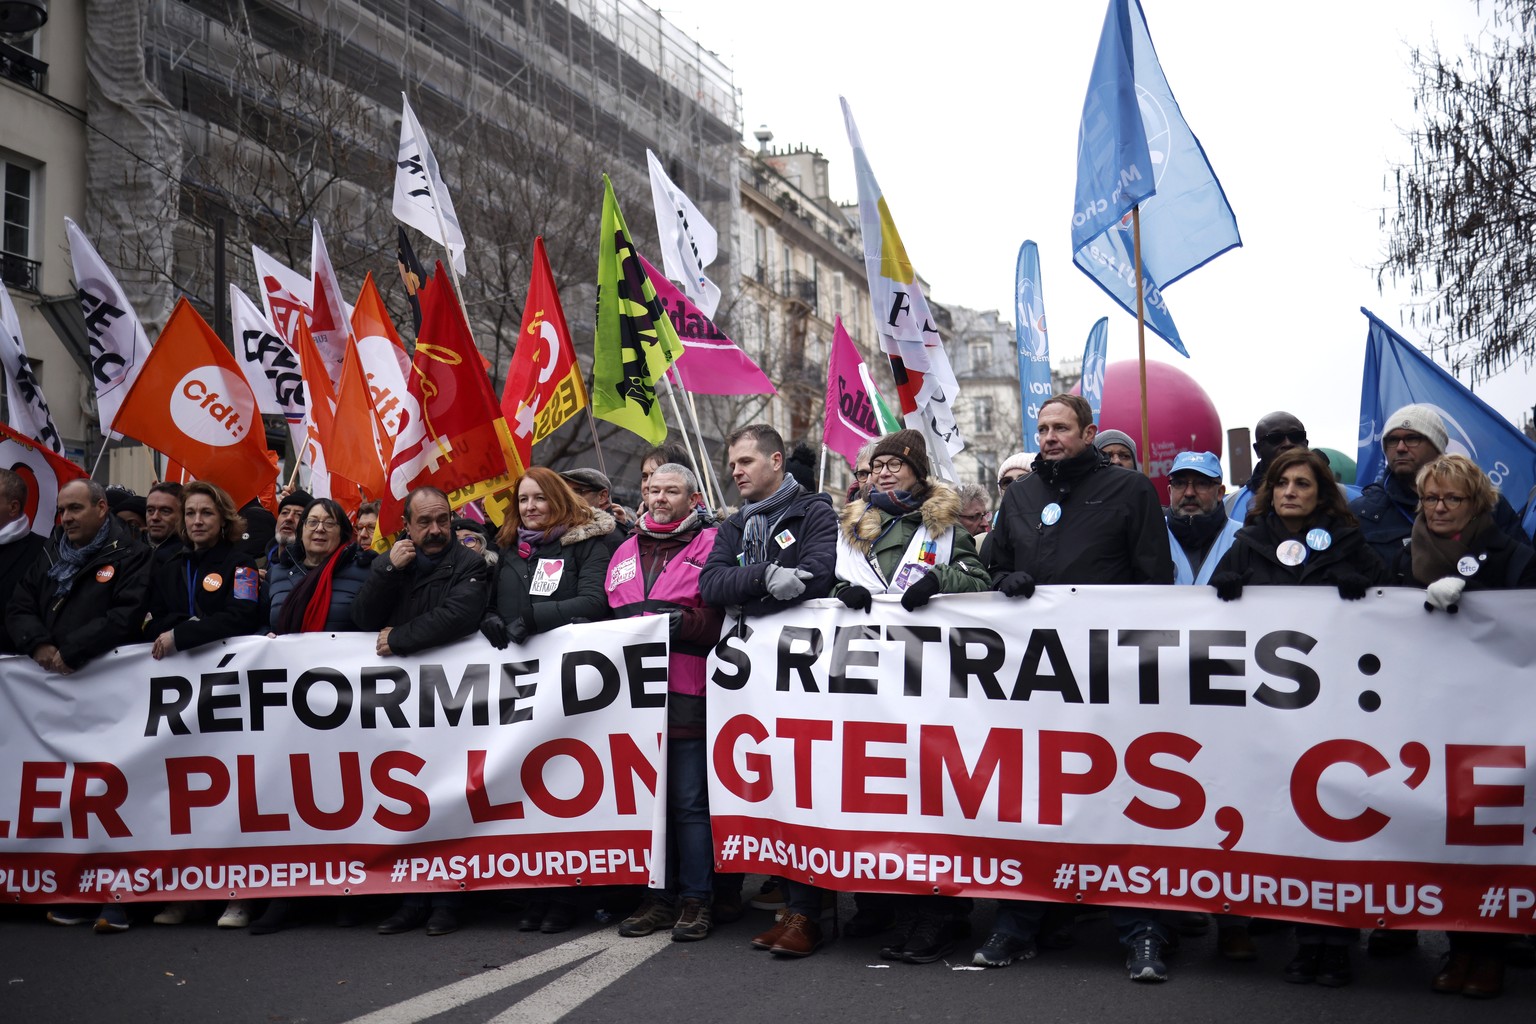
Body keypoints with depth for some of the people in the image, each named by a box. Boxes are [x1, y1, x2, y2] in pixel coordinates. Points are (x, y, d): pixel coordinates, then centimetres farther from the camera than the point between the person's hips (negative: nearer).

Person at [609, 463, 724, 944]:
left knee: (689, 801, -2)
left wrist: (683, 622, -17)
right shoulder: (626, 552, 20)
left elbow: (723, 617, -7)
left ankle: (696, 899, 6)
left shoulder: (710, 545, 2)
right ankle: (659, 896, 17)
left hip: (685, 694, -5)